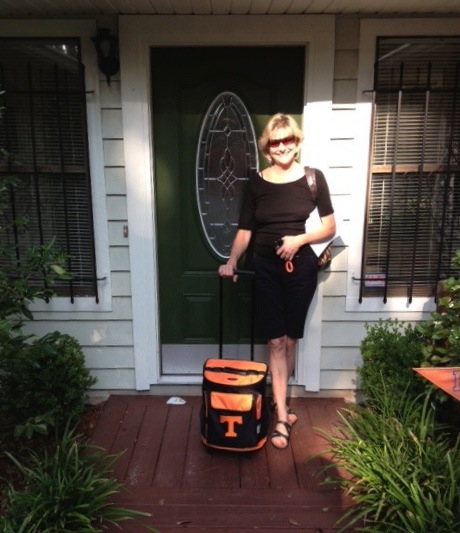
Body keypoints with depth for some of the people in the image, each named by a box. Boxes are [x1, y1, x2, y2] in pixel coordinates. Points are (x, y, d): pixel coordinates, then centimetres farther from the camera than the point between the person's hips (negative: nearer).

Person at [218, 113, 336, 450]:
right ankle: (282, 417, 8)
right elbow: (245, 231, 2)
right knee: (276, 341, 1)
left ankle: (278, 399, 33)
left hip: (301, 267, 0)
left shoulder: (313, 178, -2)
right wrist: (231, 262, -13)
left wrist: (300, 239, -16)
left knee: (291, 339, 11)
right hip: (266, 269, 0)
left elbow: (330, 227, 0)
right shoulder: (256, 184, 2)